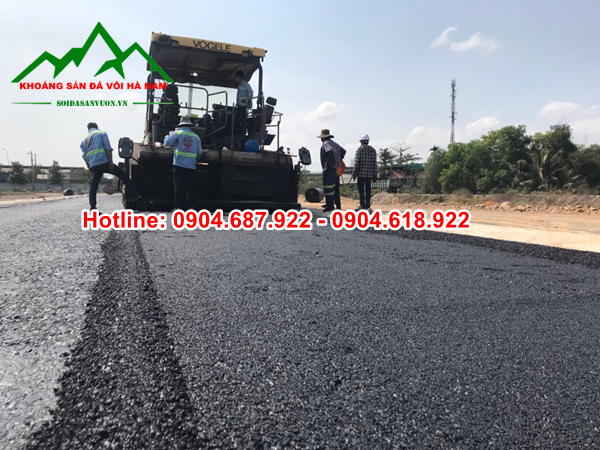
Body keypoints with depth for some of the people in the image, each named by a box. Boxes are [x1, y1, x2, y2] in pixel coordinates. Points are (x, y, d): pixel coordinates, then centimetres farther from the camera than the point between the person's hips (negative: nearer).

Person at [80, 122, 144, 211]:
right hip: (104, 162, -4)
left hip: (93, 166, 5)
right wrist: (111, 162, -9)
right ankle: (135, 197, -6)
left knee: (93, 187, 10)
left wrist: (90, 168, 22)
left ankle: (92, 207, 3)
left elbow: (85, 157, 17)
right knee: (124, 175, 3)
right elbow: (108, 148, -4)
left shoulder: (84, 140, 23)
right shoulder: (101, 133, 10)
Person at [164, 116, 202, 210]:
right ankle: (191, 206, 4)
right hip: (191, 166, 2)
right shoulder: (196, 137, 7)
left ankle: (179, 206, -1)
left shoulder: (177, 133, -1)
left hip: (179, 164, -2)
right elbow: (199, 152, 7)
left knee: (179, 186, 1)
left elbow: (167, 142, -4)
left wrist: (169, 135, 17)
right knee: (191, 187, 5)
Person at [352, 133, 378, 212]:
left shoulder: (359, 149, -4)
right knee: (368, 189, 10)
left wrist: (354, 173, -4)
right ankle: (367, 205, 11)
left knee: (361, 189, -4)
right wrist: (375, 175, 10)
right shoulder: (373, 150, 9)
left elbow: (356, 162, -9)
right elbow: (374, 163, 6)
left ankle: (362, 205, -10)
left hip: (361, 173, -5)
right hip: (369, 173, 5)